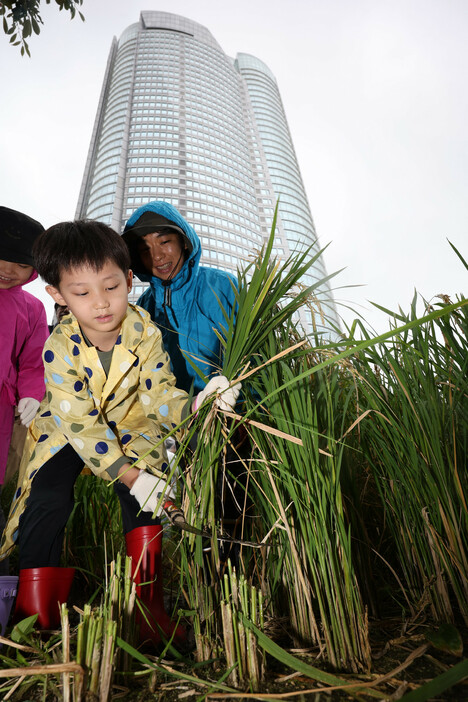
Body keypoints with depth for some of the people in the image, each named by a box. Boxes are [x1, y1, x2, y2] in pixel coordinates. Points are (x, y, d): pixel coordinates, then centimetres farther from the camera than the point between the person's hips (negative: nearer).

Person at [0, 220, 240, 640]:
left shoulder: (145, 332, -21)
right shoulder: (60, 348, -27)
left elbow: (158, 394, -17)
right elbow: (80, 423, -29)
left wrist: (194, 405, -40)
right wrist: (130, 477, -35)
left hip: (130, 426, 1)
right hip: (68, 432, -1)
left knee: (144, 492, -19)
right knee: (47, 498, -17)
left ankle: (148, 603, -2)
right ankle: (35, 617, 4)